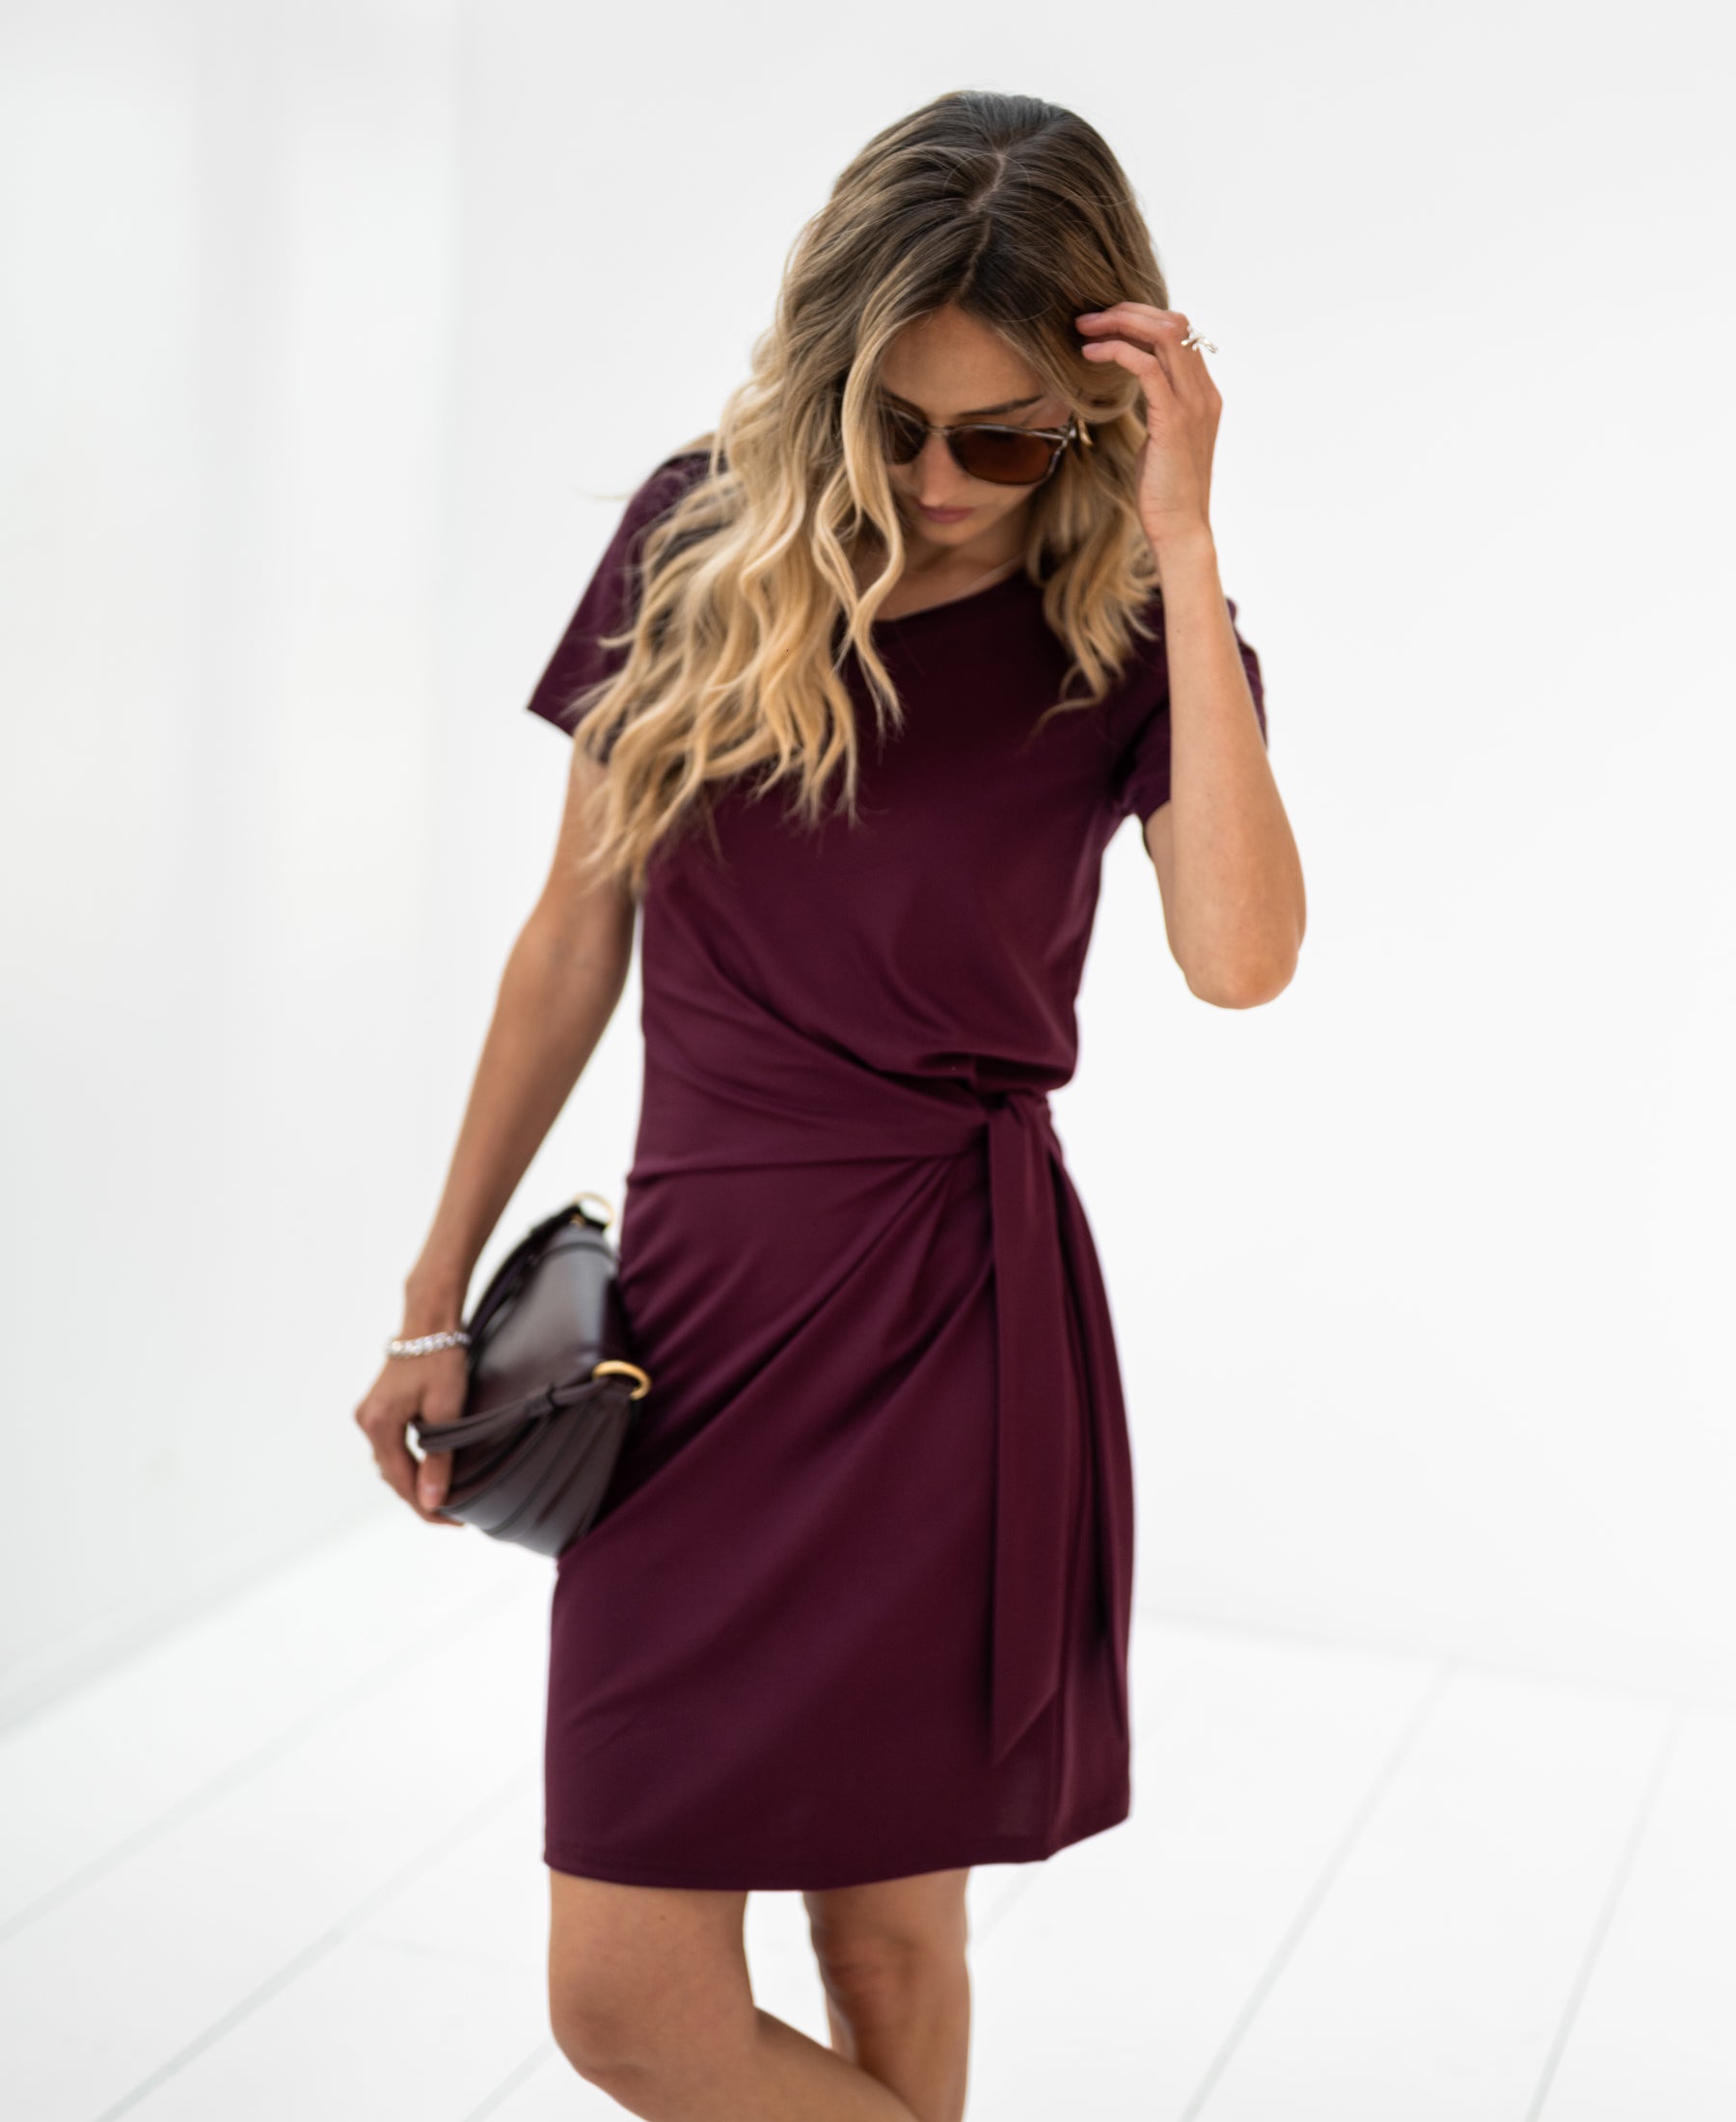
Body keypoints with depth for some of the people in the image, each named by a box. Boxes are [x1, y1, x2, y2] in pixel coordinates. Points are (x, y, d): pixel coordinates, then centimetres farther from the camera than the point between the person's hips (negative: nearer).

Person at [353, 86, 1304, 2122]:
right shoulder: (698, 539, 1)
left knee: (889, 1947, 6)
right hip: (691, 1289, 3)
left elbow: (1239, 957, -22)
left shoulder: (1120, 631, -4)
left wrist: (1183, 550, -22)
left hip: (954, 1323, -3)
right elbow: (576, 934, 8)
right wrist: (438, 1299, 10)